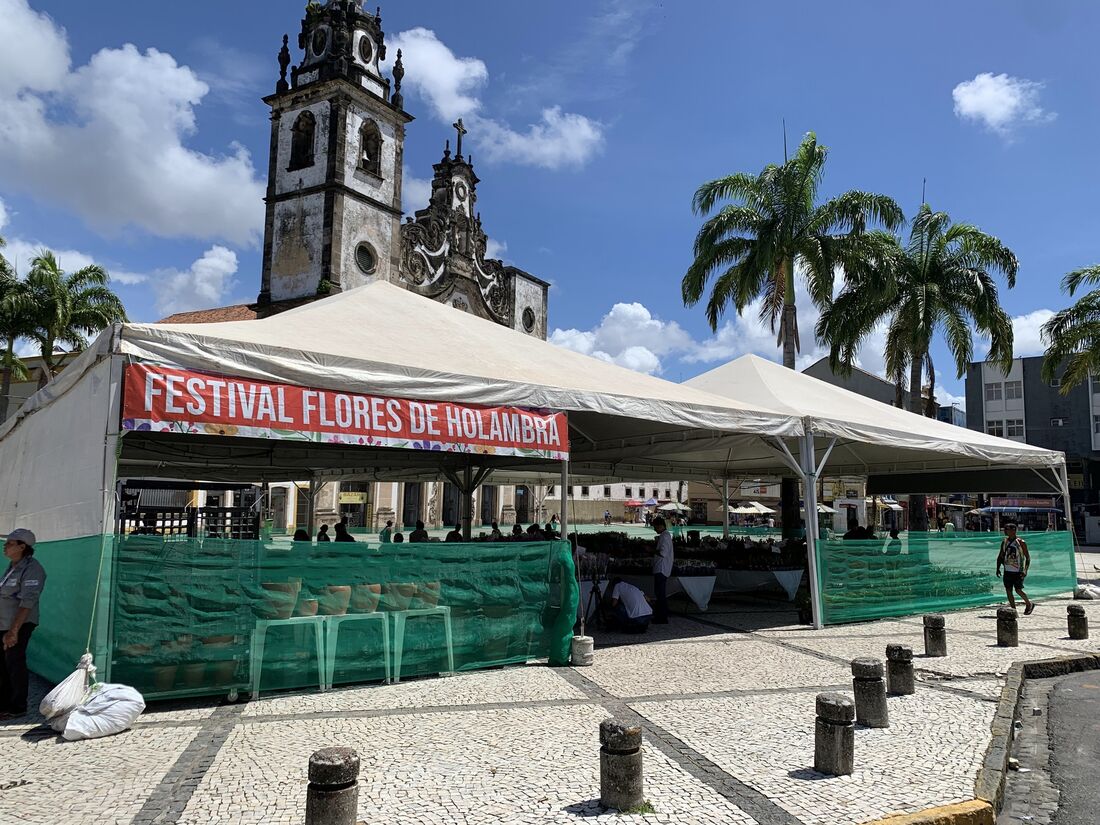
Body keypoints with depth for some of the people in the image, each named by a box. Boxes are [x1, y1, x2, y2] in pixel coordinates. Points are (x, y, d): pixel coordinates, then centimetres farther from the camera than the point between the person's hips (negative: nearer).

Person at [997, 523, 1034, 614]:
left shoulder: (1021, 542, -9)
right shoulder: (1004, 542, 7)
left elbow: (1028, 557, -8)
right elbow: (1000, 556, 15)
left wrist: (1025, 570, -18)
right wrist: (998, 568, 5)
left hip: (1018, 571, -5)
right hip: (1007, 571, 6)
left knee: (1018, 590, -6)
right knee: (1008, 591, 2)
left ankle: (1029, 604, 20)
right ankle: (1013, 611, 10)